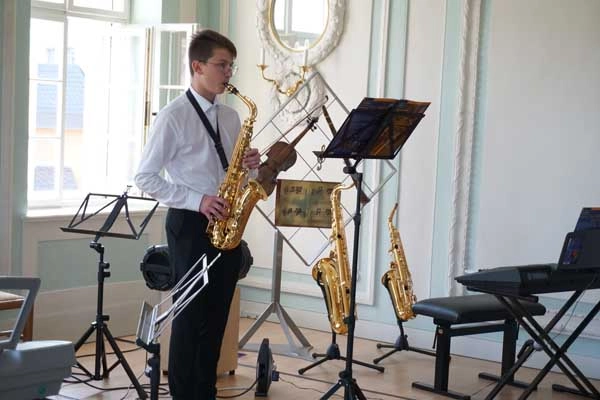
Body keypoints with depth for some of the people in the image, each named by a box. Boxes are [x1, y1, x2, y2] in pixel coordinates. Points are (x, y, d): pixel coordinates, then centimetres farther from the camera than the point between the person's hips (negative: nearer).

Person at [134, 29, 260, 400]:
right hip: (191, 224, -6)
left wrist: (249, 165, -3)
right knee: (192, 314, -2)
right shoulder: (173, 116, -8)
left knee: (217, 315, 8)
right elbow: (146, 177, -10)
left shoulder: (231, 117, 11)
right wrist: (196, 201, -18)